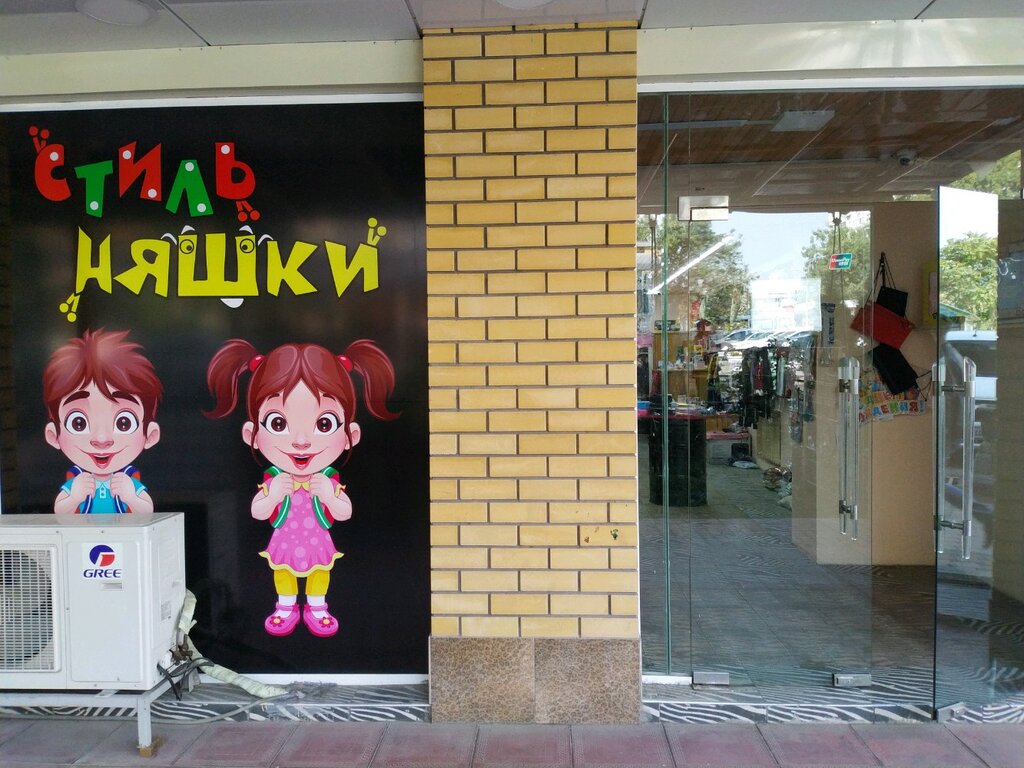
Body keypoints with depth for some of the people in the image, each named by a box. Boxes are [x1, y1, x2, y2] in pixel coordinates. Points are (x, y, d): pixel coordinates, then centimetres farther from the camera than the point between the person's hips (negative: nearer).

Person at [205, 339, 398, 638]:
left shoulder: (329, 482, -16)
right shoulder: (273, 481, -15)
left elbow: (345, 514, -12)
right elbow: (257, 513, -10)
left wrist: (328, 494, -29)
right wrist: (274, 494, -27)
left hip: (318, 544, 0)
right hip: (284, 545, 1)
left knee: (319, 574, 15)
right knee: (283, 575, 17)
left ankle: (316, 608, 36)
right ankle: (286, 608, 40)